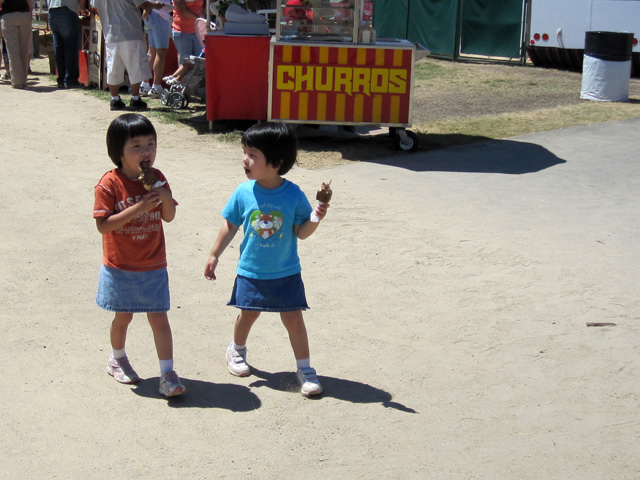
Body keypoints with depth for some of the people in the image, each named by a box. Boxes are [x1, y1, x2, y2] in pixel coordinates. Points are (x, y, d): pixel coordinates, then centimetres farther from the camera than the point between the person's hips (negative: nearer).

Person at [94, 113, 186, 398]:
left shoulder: (157, 179, -2)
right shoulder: (110, 184, -16)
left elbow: (169, 217, 3)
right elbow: (103, 225, -22)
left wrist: (166, 198, -19)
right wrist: (138, 208, -29)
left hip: (153, 267, 2)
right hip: (120, 267, -2)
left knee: (159, 318, 0)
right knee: (123, 317, 14)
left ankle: (167, 374, 5)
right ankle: (117, 359, 40)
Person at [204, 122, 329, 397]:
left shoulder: (294, 195, -13)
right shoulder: (244, 193, -8)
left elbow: (301, 233, -8)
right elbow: (230, 226, 3)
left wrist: (315, 219, -27)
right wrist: (214, 255, 7)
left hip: (286, 273, -1)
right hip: (251, 271, 2)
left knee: (293, 318, -1)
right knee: (248, 313, 14)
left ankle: (305, 369, 12)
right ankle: (237, 350, 43)